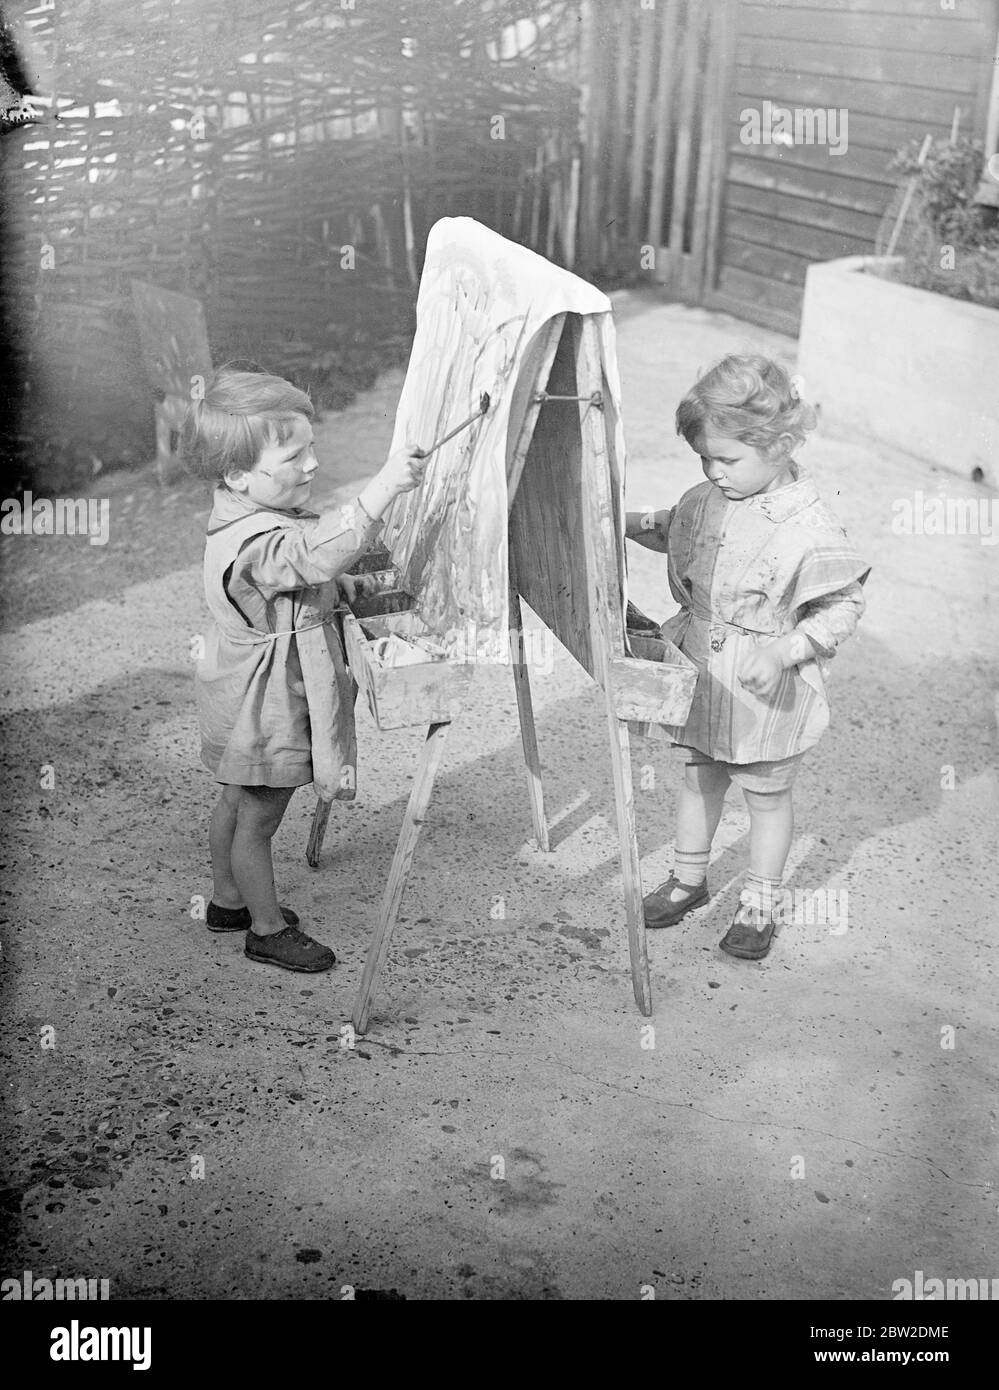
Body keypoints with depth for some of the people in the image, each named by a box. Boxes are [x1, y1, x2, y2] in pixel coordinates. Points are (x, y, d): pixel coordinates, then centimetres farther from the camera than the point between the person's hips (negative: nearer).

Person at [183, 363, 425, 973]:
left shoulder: (249, 517, 1)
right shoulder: (256, 542, -34)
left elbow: (301, 567, 21)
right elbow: (319, 553, -52)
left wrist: (335, 584, 11)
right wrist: (382, 490, -55)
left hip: (253, 701, 10)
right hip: (267, 710, -10)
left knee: (238, 801, 25)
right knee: (258, 819, 7)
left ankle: (228, 900, 43)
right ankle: (268, 929, 24)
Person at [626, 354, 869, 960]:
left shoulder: (811, 528, -24)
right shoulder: (708, 499, -4)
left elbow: (844, 607, -17)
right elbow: (676, 529, 18)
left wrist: (784, 650, -29)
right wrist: (634, 523, 0)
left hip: (770, 694, -6)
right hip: (702, 677, 6)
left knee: (767, 795, 13)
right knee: (699, 778, 21)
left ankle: (762, 902, 33)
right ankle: (689, 878, 42)